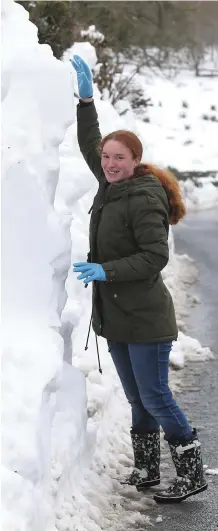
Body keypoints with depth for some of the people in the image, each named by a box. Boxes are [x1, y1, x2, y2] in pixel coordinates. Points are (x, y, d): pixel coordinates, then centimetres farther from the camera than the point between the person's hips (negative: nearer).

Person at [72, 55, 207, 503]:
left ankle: (192, 474, 4)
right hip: (115, 315, 9)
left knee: (155, 397, -5)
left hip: (145, 317, -9)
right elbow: (89, 145, 22)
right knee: (137, 398, 15)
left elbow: (155, 257, -21)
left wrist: (106, 271, -25)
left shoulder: (144, 199, -17)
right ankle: (145, 471, 24)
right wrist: (86, 99, 16)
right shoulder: (111, 187, 8)